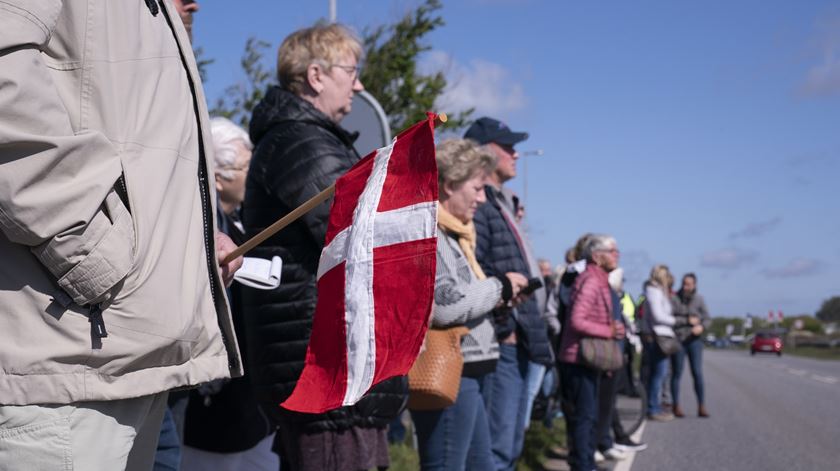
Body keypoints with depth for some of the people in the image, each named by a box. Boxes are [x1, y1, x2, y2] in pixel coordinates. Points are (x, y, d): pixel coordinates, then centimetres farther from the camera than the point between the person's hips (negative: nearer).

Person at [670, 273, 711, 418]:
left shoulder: (699, 300, 3)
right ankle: (676, 407, 10)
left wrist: (701, 326, -18)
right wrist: (687, 321, -14)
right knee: (676, 373, 4)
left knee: (698, 373, -4)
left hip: (694, 340, 1)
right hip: (677, 340, -1)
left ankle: (701, 407, 1)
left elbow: (707, 319, 3)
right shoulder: (674, 299, -5)